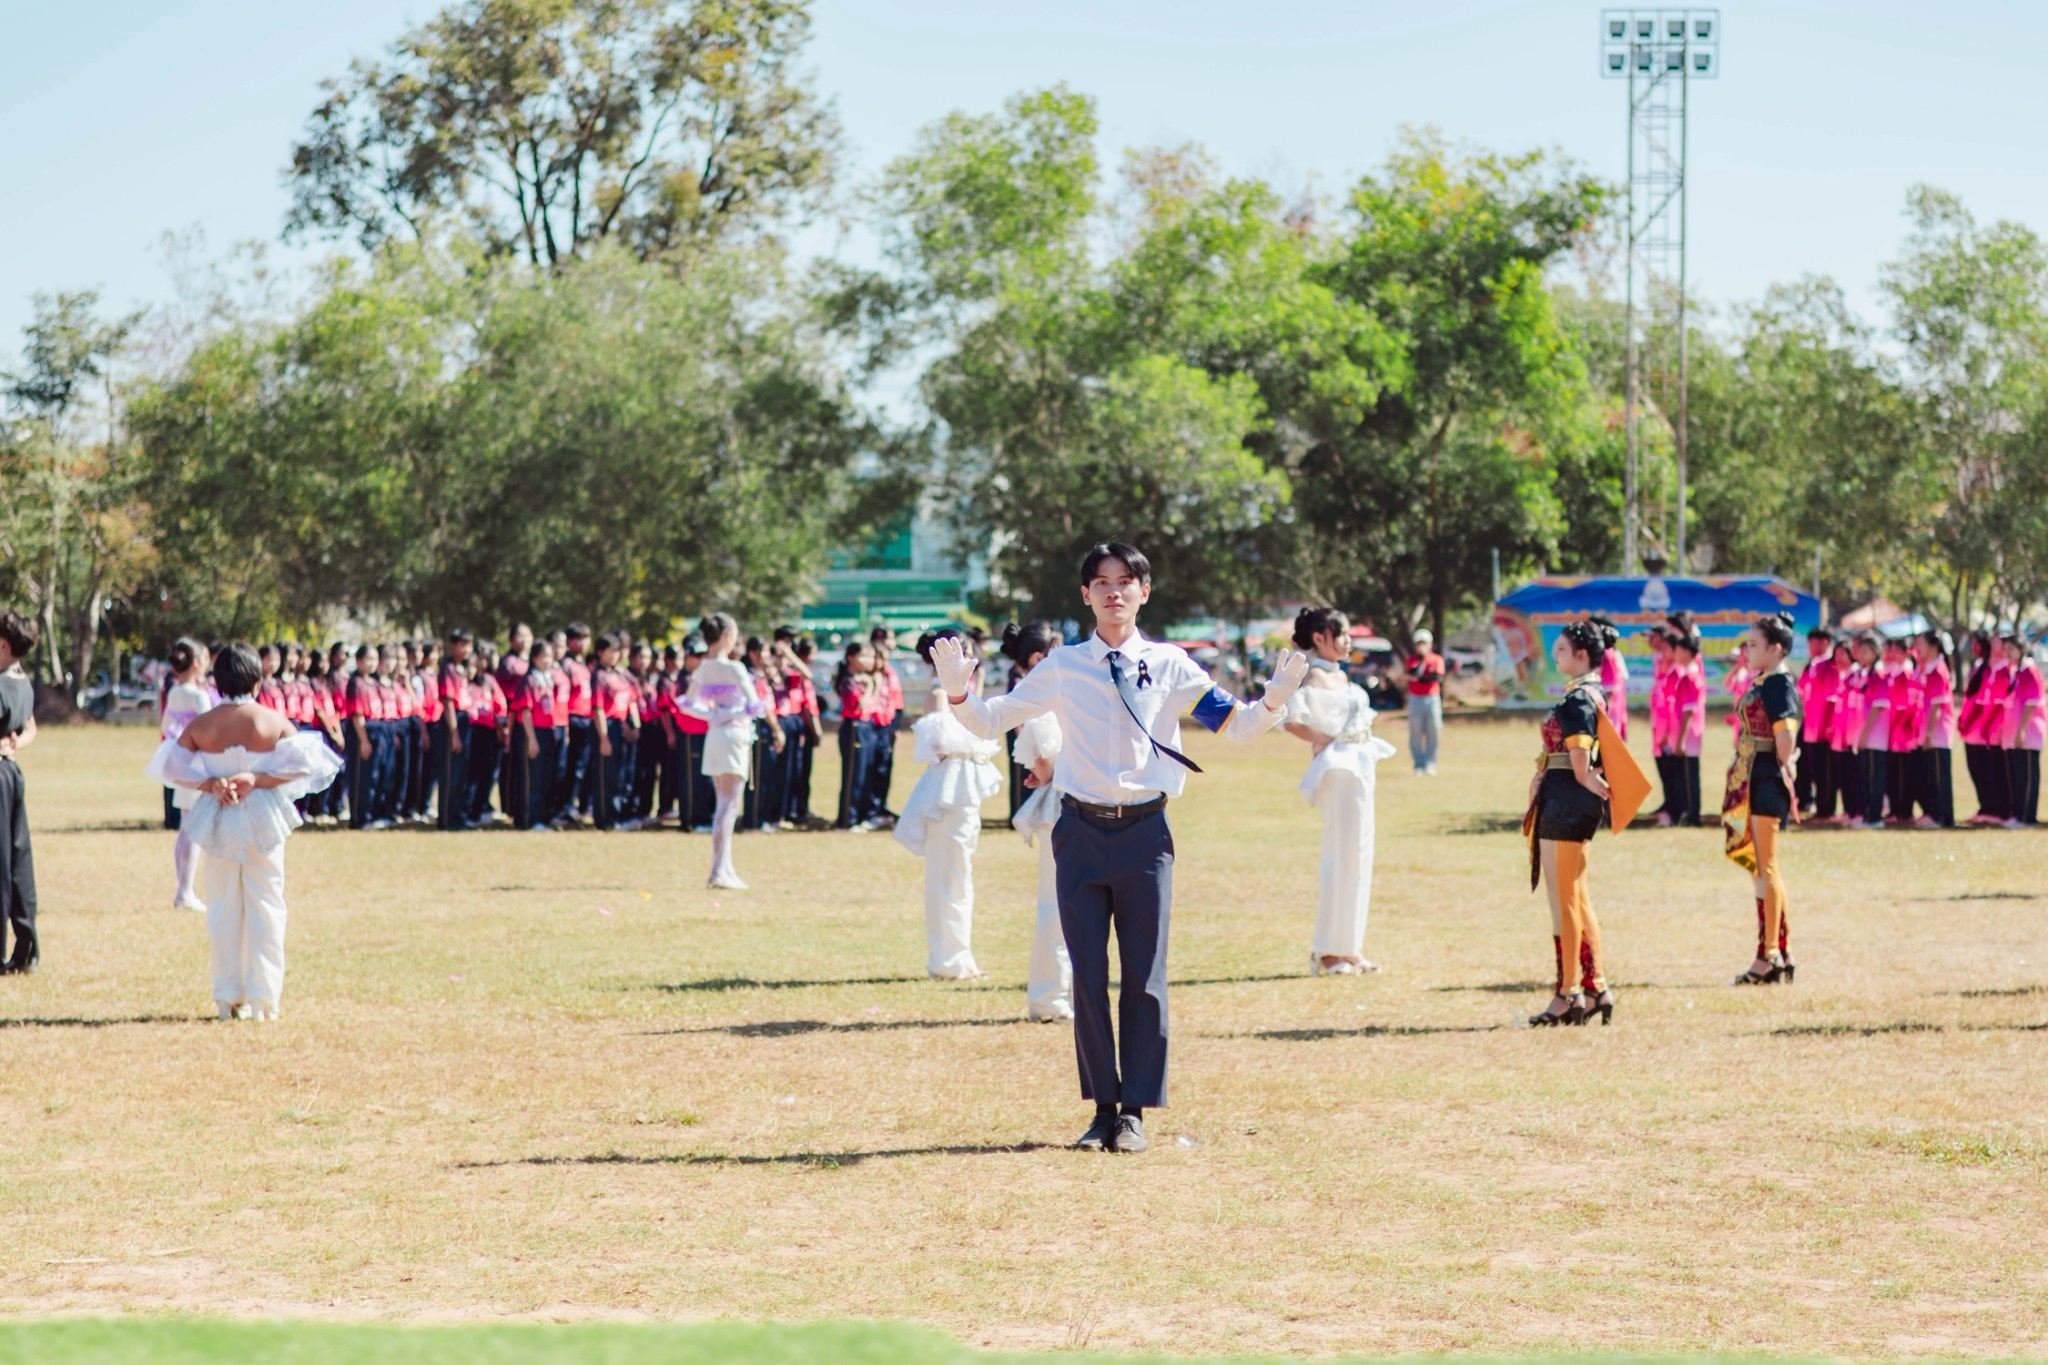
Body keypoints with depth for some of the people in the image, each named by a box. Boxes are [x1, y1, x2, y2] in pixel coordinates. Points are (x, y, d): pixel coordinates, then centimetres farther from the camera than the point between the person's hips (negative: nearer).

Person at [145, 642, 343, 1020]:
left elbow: (173, 768, -5)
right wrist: (257, 779, -11)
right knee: (265, 906, 5)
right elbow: (300, 766, -10)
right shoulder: (274, 722, -6)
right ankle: (263, 998, 2)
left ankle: (228, 999, 10)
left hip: (217, 820, 1)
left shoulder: (201, 725, -2)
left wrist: (210, 783, -11)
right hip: (264, 819, -1)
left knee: (223, 909, 10)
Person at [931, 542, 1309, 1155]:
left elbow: (1236, 724, 3)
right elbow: (989, 722, 8)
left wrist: (1275, 698, -16)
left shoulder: (1170, 665, 3)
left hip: (1145, 831, -1)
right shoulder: (1062, 668, 4)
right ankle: (1102, 1108, 12)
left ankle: (1135, 1112, 9)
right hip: (1082, 830, 1)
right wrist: (958, 693, -12)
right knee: (1088, 976, 2)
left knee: (1145, 978, 1)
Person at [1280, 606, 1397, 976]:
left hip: (1359, 766, 10)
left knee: (1358, 855, 11)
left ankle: (1350, 947, 17)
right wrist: (1325, 741, -14)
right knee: (1342, 857, -7)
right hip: (1338, 769, -10)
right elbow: (1293, 721, -26)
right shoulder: (1315, 677, -13)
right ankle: (1327, 951, -2)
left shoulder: (1340, 676, 15)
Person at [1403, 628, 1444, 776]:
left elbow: (1438, 677, -10)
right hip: (1415, 699, 0)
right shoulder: (1412, 659, 5)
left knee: (1433, 733, -1)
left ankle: (1430, 765, 5)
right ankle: (1419, 764, 4)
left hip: (1432, 699, 0)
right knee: (1416, 733, -2)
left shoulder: (1437, 659, 5)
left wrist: (1420, 677, -10)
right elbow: (1413, 674, -13)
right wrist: (1422, 658, -13)